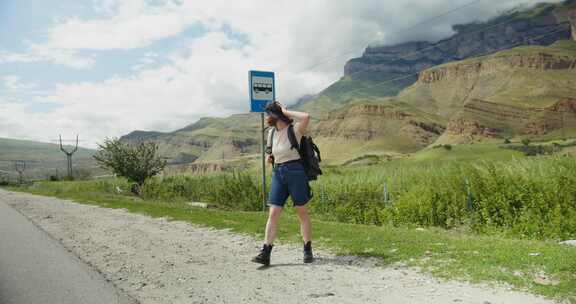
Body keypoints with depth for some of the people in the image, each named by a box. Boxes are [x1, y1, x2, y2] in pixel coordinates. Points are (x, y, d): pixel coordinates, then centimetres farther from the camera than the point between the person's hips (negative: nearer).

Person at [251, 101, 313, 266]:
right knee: (273, 214, -3)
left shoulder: (295, 130, -8)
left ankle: (308, 251, 17)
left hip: (296, 172, -5)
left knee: (302, 213, 4)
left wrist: (286, 111, -17)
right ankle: (265, 254, -4)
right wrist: (269, 158, 3)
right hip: (278, 174, 6)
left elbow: (307, 117, -30)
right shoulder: (271, 133, 11)